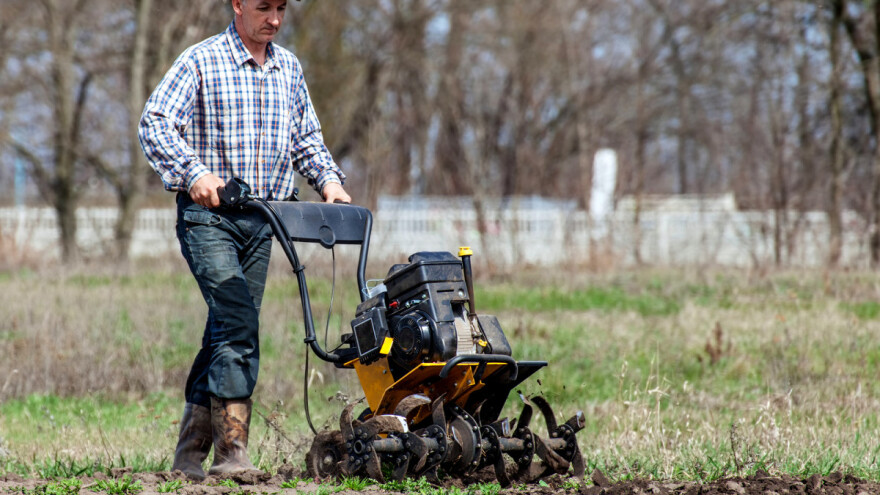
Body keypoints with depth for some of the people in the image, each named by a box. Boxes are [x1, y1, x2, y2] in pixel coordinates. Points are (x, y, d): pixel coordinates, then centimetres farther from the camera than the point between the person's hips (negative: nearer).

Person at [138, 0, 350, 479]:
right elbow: (154, 124, -11)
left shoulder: (288, 68, 13)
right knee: (239, 322, -19)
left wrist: (329, 179, 5)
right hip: (207, 213, -6)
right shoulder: (201, 61, -5)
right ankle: (232, 450, -21)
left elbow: (306, 138, 23)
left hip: (260, 219, 6)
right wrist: (193, 172, -25)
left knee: (226, 331, 7)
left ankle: (190, 452, 16)